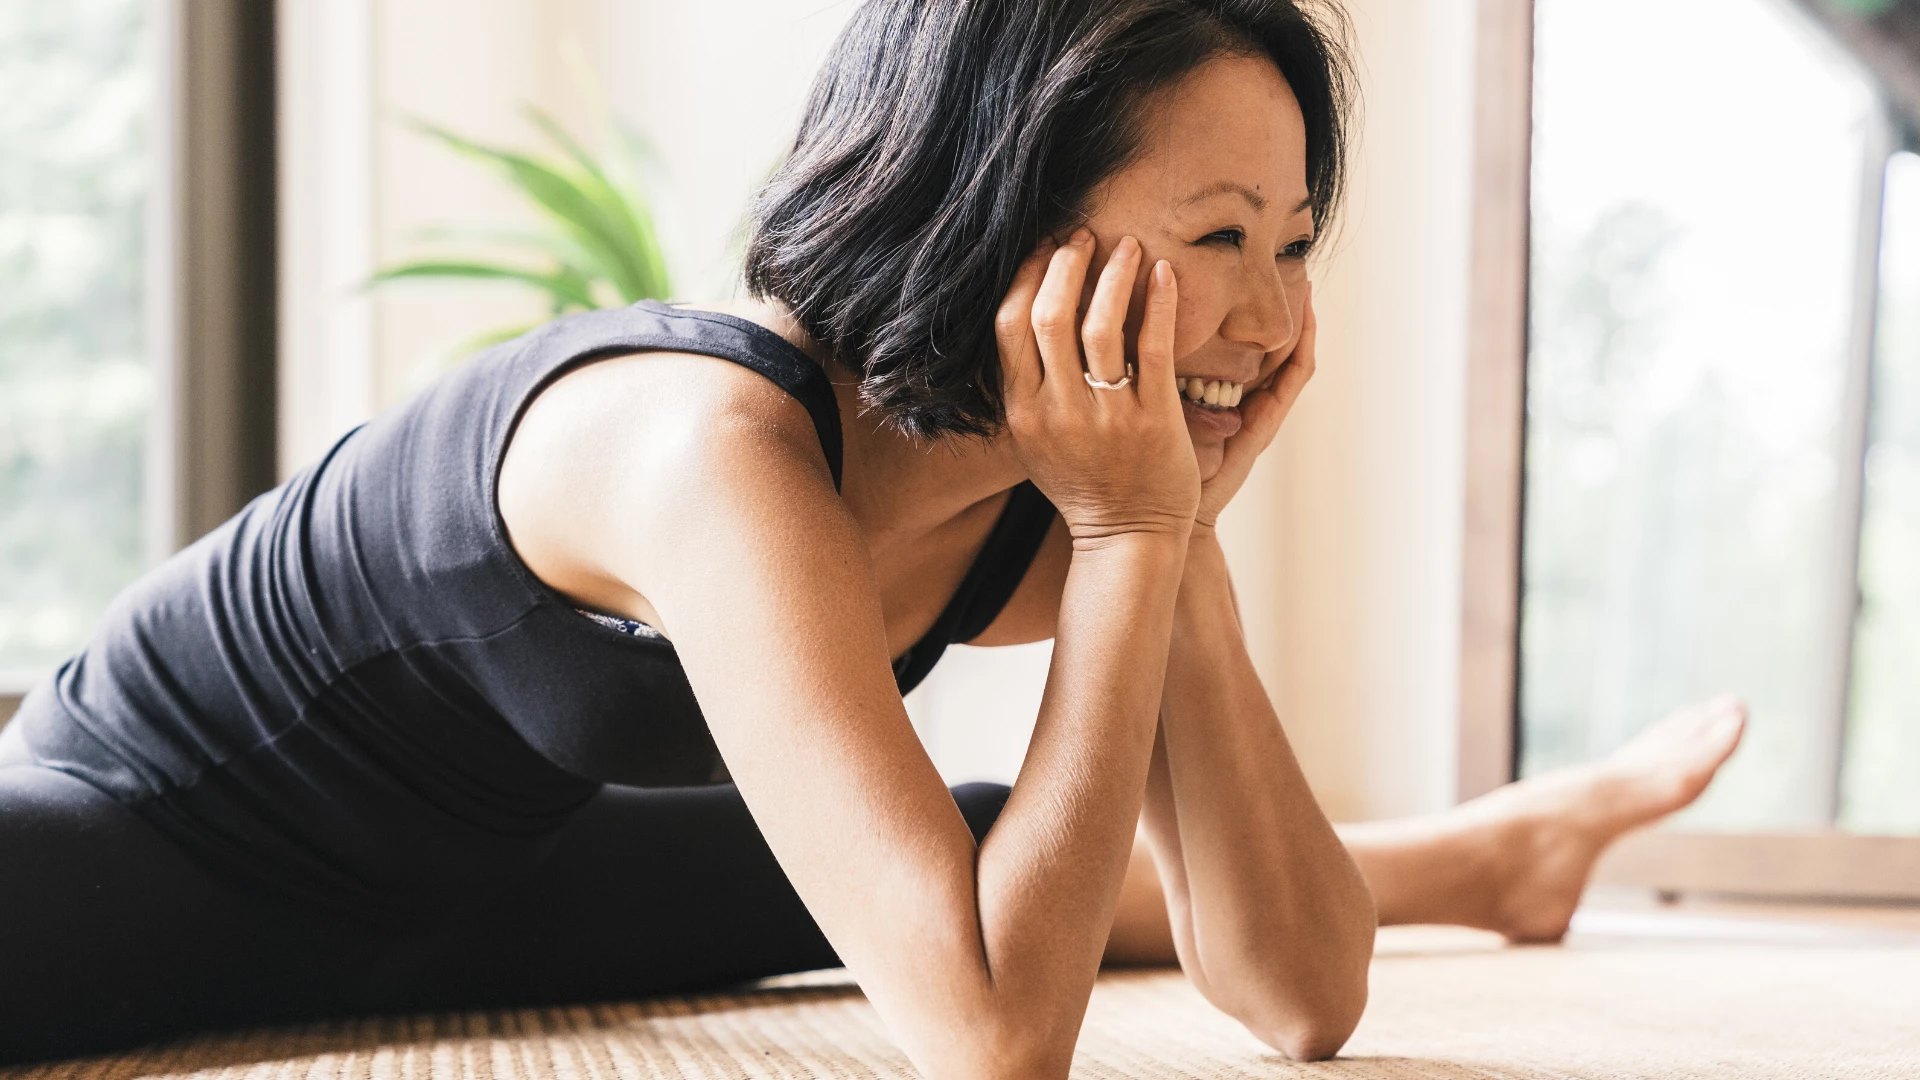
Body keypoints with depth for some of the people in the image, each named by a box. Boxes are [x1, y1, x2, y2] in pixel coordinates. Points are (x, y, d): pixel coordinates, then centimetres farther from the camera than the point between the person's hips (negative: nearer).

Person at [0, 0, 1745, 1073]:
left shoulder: (1050, 508, -10)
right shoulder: (720, 448, -33)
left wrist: (1183, 535, -20)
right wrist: (1130, 538, -33)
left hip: (479, 870, 6)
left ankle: (1482, 856, 33)